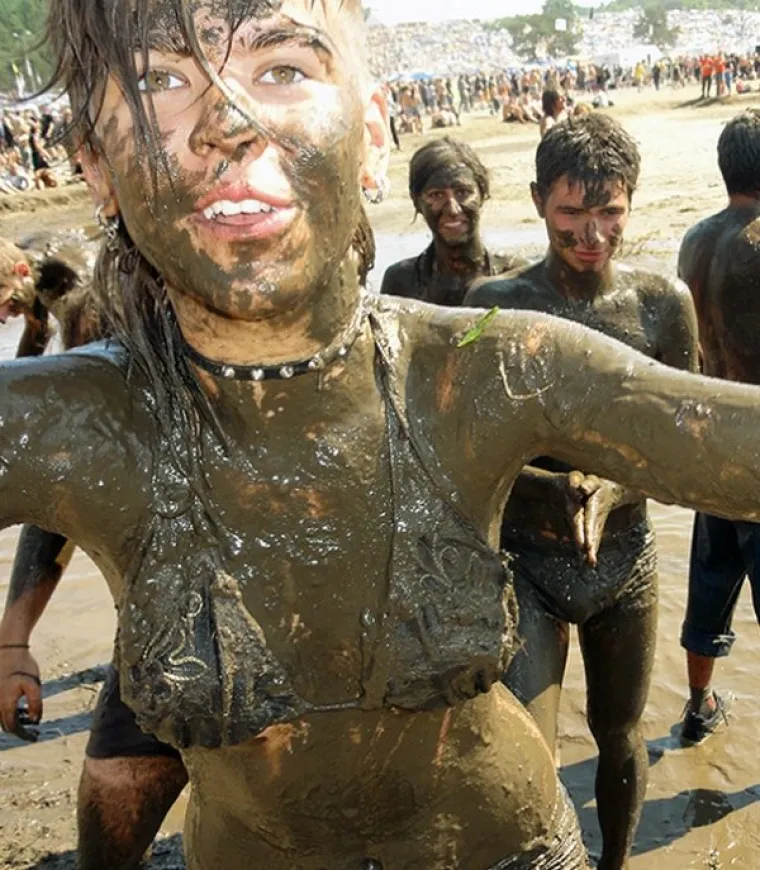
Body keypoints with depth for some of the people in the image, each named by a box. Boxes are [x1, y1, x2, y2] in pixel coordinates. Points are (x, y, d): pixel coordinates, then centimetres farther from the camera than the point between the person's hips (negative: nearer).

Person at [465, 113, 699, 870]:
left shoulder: (663, 304, -5)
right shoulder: (496, 306, -10)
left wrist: (609, 491, -20)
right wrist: (556, 488, -26)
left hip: (624, 560, 3)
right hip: (527, 560, -2)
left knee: (618, 734, 22)